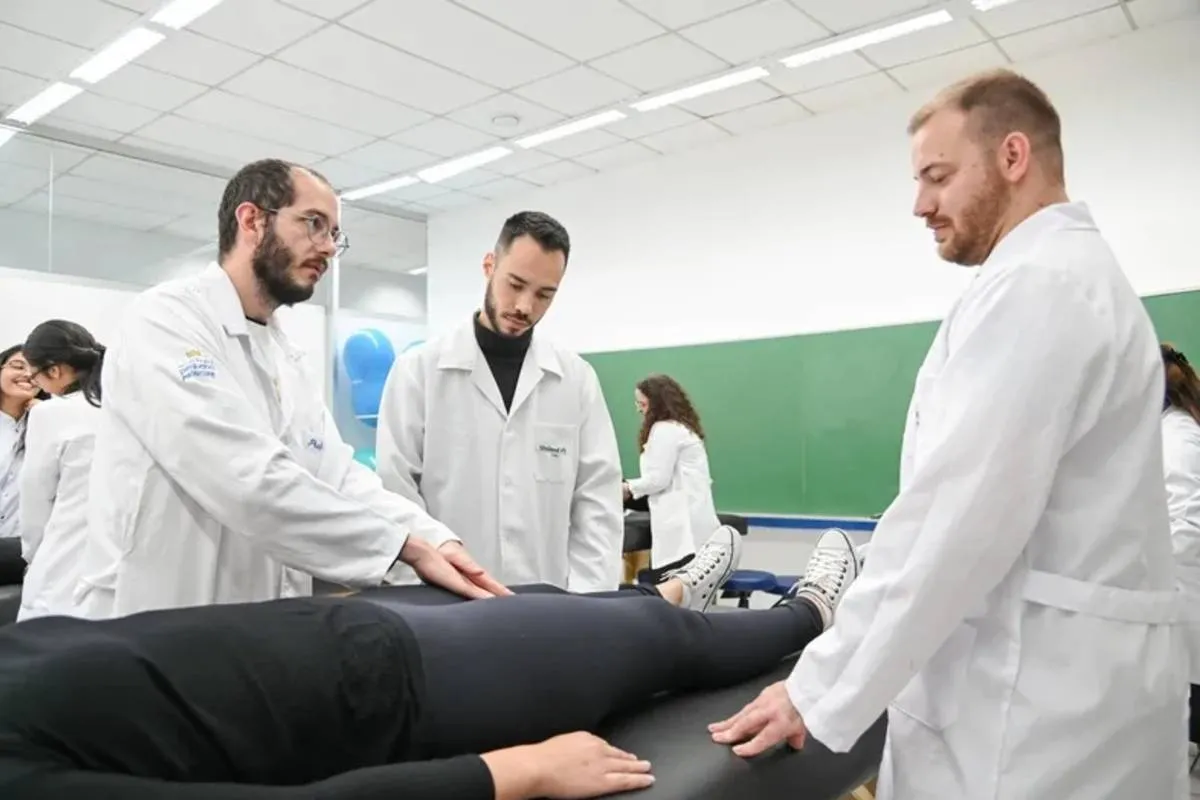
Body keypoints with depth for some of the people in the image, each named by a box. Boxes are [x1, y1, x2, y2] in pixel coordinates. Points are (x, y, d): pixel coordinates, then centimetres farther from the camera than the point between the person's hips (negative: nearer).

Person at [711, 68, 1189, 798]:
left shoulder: (1033, 283, -17)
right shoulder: (1076, 273, 16)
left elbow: (958, 518, -24)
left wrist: (819, 692, -17)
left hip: (1035, 696, -9)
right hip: (1069, 682, 9)